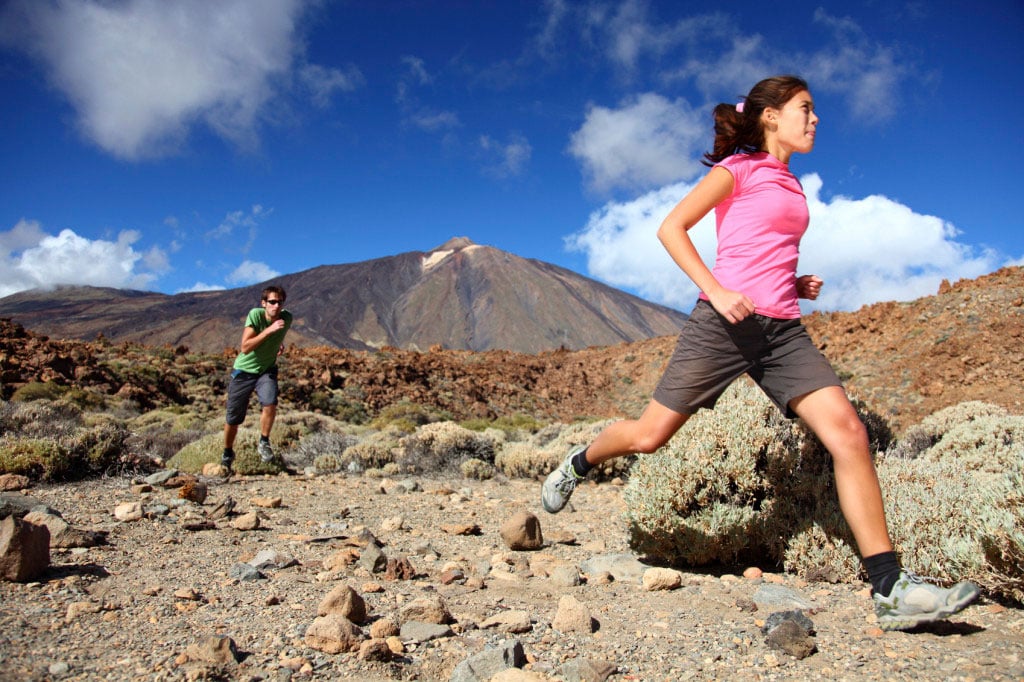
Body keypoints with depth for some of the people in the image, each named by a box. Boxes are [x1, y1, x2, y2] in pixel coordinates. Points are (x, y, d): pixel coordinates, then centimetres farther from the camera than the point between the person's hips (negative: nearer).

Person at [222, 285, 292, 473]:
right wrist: (268, 330, -35)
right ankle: (227, 454, 33)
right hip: (243, 370, -2)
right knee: (233, 418, 7)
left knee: (270, 404, -27)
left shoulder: (287, 318, -9)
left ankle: (264, 443, -3)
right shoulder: (255, 314, -21)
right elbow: (245, 348, -30)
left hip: (267, 369, 2)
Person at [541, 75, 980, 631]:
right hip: (726, 322, -6)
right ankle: (578, 463, 27)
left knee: (847, 430, -11)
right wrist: (716, 292, -17)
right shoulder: (740, 168, 3)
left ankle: (890, 589, -7)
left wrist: (798, 285, 12)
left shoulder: (790, 186, 24)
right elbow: (671, 228, -5)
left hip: (782, 330, 6)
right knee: (651, 435, -5)